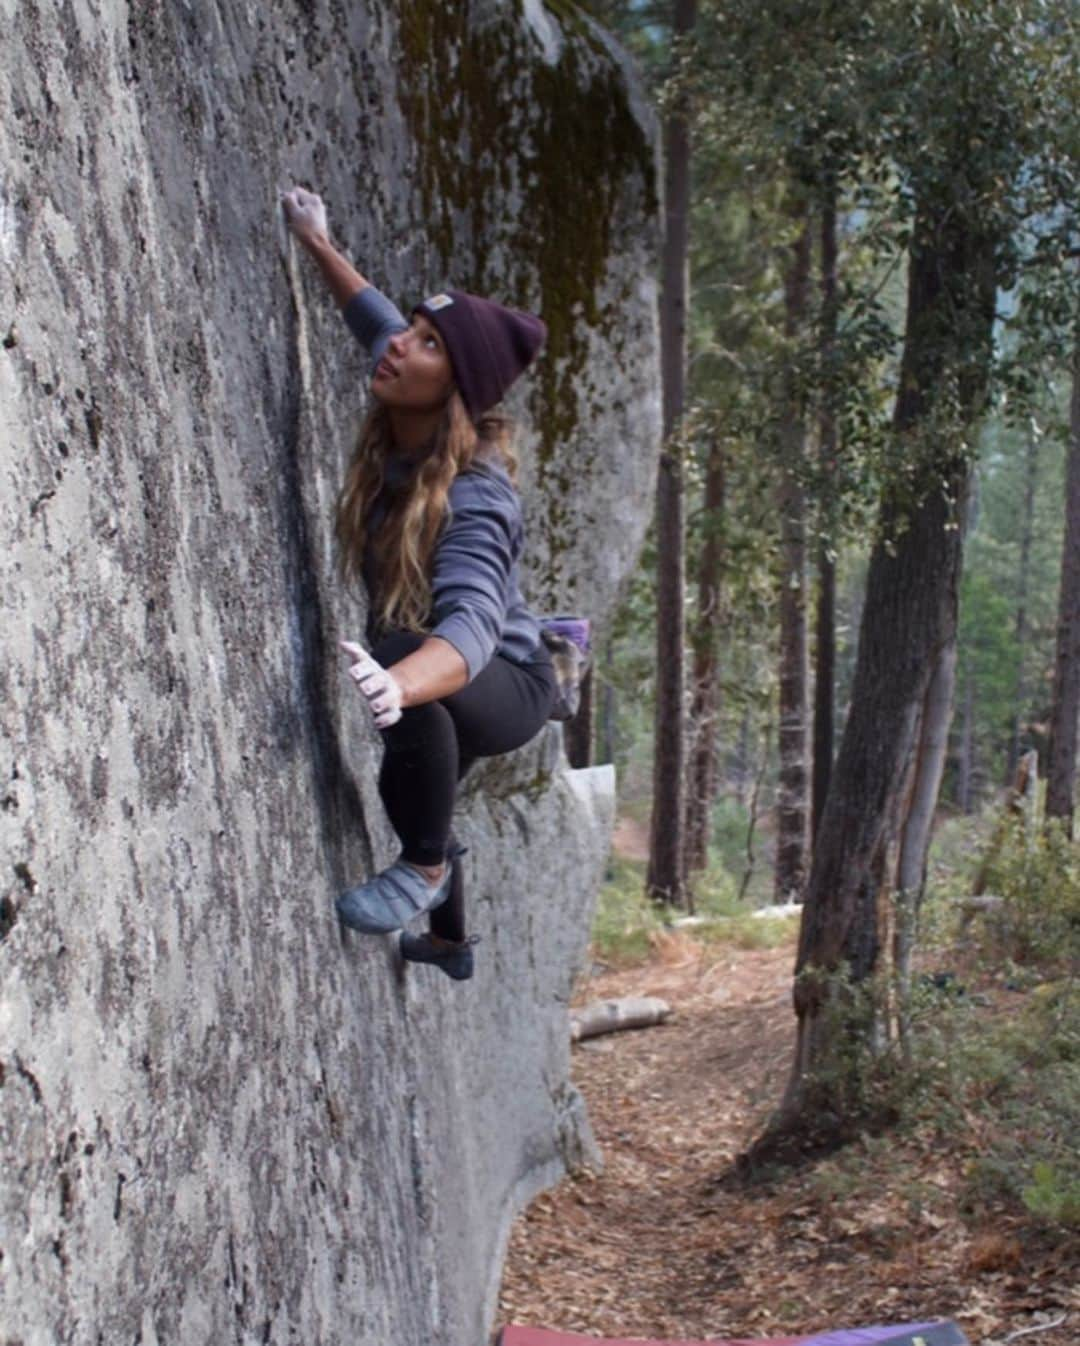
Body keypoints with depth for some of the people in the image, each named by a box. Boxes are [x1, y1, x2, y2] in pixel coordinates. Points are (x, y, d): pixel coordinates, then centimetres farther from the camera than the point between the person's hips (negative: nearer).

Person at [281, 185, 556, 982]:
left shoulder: (475, 494, -36)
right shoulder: (396, 435, -15)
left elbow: (471, 622, -53)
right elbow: (376, 321, 6)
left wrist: (399, 685, -72)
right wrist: (318, 246, 8)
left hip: (506, 684, -9)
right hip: (445, 694, 9)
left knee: (401, 653, -41)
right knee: (415, 795, 33)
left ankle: (426, 867, -19)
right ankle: (451, 942, 64)